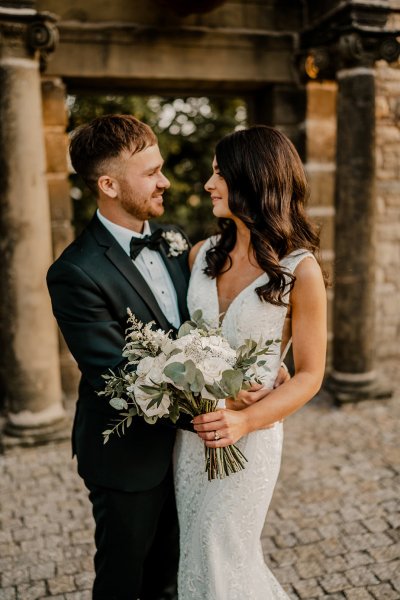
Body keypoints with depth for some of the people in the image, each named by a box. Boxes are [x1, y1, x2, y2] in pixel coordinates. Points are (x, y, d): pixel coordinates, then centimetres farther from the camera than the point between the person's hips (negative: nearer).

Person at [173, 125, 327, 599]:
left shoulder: (300, 270, -13)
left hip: (249, 434, -5)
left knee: (222, 561, 8)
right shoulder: (202, 254, 1)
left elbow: (309, 375, -9)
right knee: (196, 554, 19)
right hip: (189, 429, 5)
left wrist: (245, 420, -22)